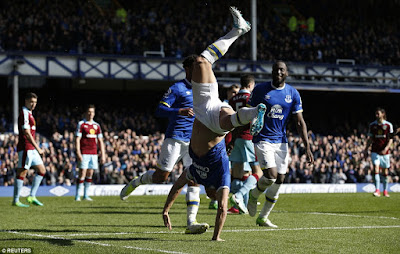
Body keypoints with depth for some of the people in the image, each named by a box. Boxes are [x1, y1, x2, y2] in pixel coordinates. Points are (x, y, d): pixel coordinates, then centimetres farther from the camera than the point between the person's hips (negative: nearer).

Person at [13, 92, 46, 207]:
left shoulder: (29, 114, 19)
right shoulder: (24, 113, -12)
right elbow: (27, 133, -19)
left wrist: (38, 149, 23)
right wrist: (38, 148, -19)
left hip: (31, 149, 10)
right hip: (25, 148, -10)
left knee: (42, 170, 9)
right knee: (21, 173, -6)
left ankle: (32, 196, 9)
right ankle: (16, 201, -2)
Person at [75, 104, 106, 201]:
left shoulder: (96, 125, 13)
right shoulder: (81, 124, -1)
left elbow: (100, 141, 16)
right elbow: (77, 139, -6)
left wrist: (103, 155, 10)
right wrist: (78, 153, -14)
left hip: (93, 153, 5)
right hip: (84, 153, -5)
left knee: (90, 174, 5)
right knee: (82, 173, -9)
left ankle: (86, 195, 11)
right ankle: (77, 196, -4)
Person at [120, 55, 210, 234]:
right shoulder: (177, 88, -5)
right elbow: (160, 110, -12)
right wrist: (179, 111, -26)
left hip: (194, 141, 5)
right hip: (175, 138, -5)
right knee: (161, 176, -4)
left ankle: (191, 223, -11)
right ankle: (135, 183, 28)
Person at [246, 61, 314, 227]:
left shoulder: (293, 93, 3)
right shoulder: (260, 89, -5)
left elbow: (300, 122, 5)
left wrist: (307, 148, -2)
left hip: (281, 141, 4)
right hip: (263, 139, -4)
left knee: (280, 179, 2)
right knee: (271, 175, -19)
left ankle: (263, 217, 15)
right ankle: (253, 195, 13)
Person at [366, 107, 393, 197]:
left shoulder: (388, 125, -2)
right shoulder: (372, 125, 5)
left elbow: (390, 139, -3)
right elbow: (370, 139, 12)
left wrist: (386, 149, -17)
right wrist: (366, 149, 5)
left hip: (385, 151, 0)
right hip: (375, 151, 1)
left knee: (385, 171, 6)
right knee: (376, 168, -15)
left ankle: (385, 191, 20)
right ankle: (377, 190, -19)